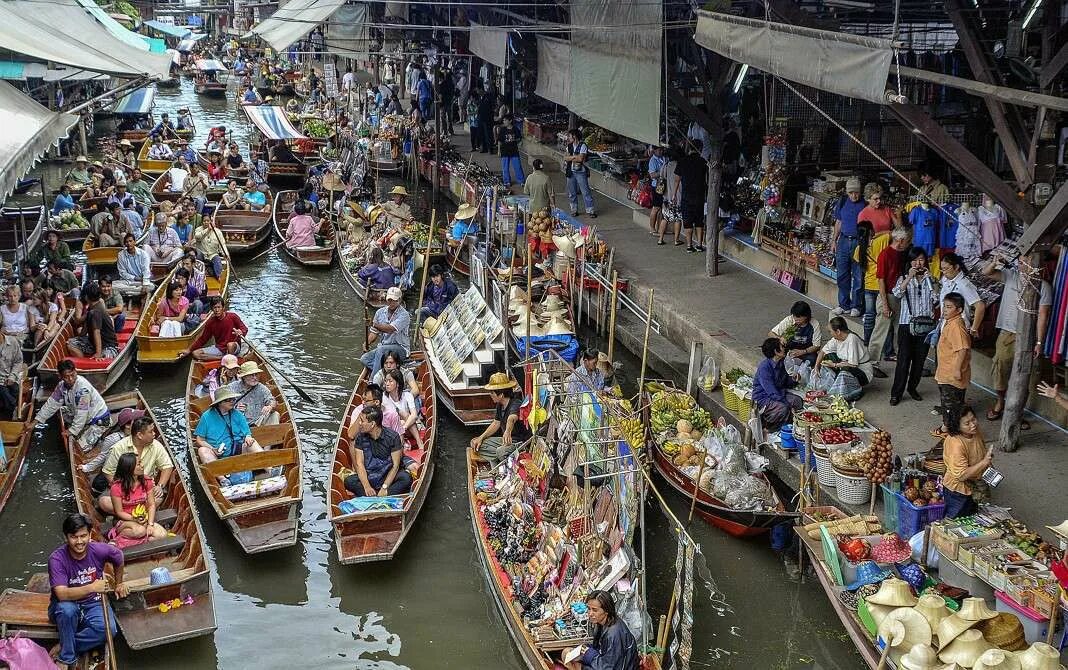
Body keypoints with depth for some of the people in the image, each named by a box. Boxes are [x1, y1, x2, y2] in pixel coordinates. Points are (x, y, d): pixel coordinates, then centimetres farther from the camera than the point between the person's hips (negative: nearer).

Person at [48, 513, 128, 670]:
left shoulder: (100, 550, -14)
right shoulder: (57, 559, -22)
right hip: (67, 606, -2)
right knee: (67, 609, -38)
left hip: (93, 604, 2)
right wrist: (91, 588, -45)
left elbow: (118, 558, 10)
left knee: (109, 629, -28)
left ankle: (63, 647, -9)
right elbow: (62, 594, -33)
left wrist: (119, 583, 22)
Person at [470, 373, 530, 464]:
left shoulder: (516, 404, -25)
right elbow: (496, 423, 18)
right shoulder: (499, 405, 4)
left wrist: (507, 432, -69)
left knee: (501, 451, -37)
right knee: (480, 446, 1)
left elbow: (511, 419, -48)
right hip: (508, 440, 10)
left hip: (522, 442, -10)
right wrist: (481, 438, 10)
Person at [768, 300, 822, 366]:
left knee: (811, 359, -33)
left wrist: (802, 352, -25)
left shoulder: (814, 324, -14)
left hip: (807, 352, -1)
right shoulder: (788, 320, -12)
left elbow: (816, 346, -8)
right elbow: (770, 333, -9)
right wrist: (779, 338, -32)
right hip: (789, 350, 1)